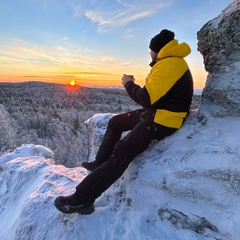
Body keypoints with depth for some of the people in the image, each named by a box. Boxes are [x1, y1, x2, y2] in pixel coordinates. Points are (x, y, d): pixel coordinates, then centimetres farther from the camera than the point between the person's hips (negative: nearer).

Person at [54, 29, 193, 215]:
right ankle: (100, 163, 22)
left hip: (162, 120, -11)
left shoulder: (170, 64, -18)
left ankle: (81, 200, -15)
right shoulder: (169, 62, 16)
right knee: (115, 122, 16)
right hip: (155, 113, 11)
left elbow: (147, 98, -25)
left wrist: (129, 84, -8)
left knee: (122, 152, -19)